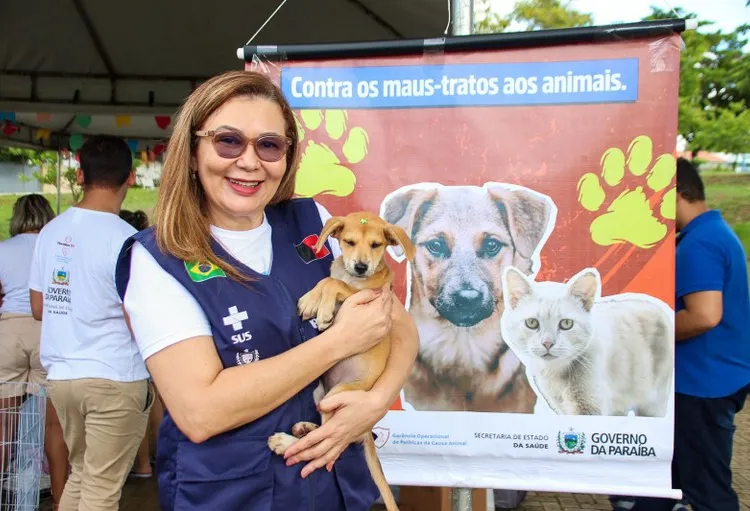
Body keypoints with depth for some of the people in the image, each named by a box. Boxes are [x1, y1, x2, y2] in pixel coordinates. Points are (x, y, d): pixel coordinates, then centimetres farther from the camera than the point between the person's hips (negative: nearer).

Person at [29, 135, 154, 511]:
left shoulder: (51, 231, 4)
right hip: (114, 379, -6)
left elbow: (39, 309, 11)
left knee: (80, 473, 23)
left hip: (61, 375, 6)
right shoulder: (124, 238, -15)